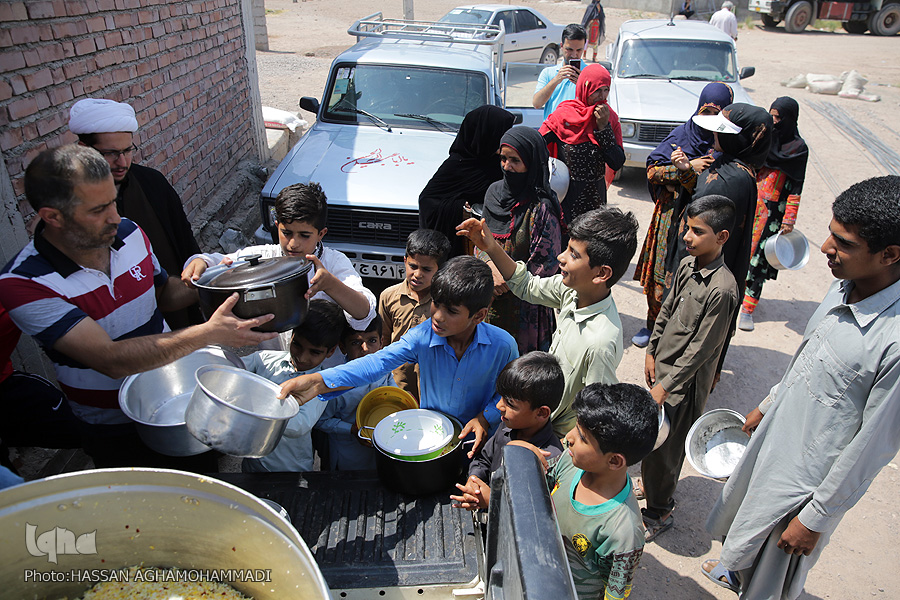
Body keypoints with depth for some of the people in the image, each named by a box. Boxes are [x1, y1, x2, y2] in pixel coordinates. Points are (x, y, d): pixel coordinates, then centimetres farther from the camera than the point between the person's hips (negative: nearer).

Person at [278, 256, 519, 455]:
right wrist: (319, 382, -44)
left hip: (477, 440, -1)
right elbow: (377, 363, -30)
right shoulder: (421, 336, -18)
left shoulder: (502, 345, -18)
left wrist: (486, 418, -19)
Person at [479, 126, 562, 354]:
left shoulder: (542, 208, -18)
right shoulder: (495, 191, 1)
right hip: (490, 302, 6)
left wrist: (505, 277, -13)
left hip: (524, 308, -5)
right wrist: (491, 266, -13)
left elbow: (544, 269, -16)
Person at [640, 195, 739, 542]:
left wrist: (666, 386, -17)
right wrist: (652, 352, 10)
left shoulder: (722, 289, -25)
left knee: (661, 446, 5)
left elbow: (701, 348, -22)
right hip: (664, 365, 7)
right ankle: (657, 485, 46)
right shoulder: (687, 265, -2)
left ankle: (658, 513, 26)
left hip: (686, 380, -7)